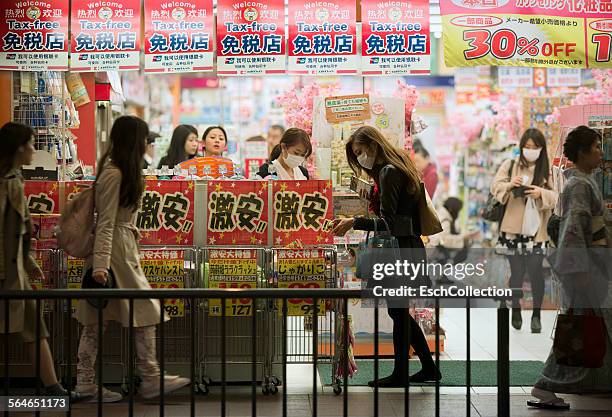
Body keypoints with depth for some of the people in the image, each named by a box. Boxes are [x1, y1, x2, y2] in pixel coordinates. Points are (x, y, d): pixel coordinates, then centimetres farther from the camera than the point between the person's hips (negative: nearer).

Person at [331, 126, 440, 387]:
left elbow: (388, 222, -20)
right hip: (411, 248, 10)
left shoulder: (388, 172, -14)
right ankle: (428, 367, 24)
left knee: (398, 310, -2)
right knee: (398, 310, 16)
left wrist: (355, 223, -26)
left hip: (401, 250, -10)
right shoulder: (400, 168, 17)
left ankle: (400, 375, 7)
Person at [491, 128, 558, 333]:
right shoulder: (509, 165, 3)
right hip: (513, 228, 1)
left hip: (537, 229, 0)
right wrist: (509, 185, -21)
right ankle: (516, 309, 26)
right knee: (517, 271, 5)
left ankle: (536, 314, 13)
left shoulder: (548, 170, 1)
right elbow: (495, 187, -1)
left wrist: (542, 193, -23)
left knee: (535, 270, -3)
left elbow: (557, 197, -4)